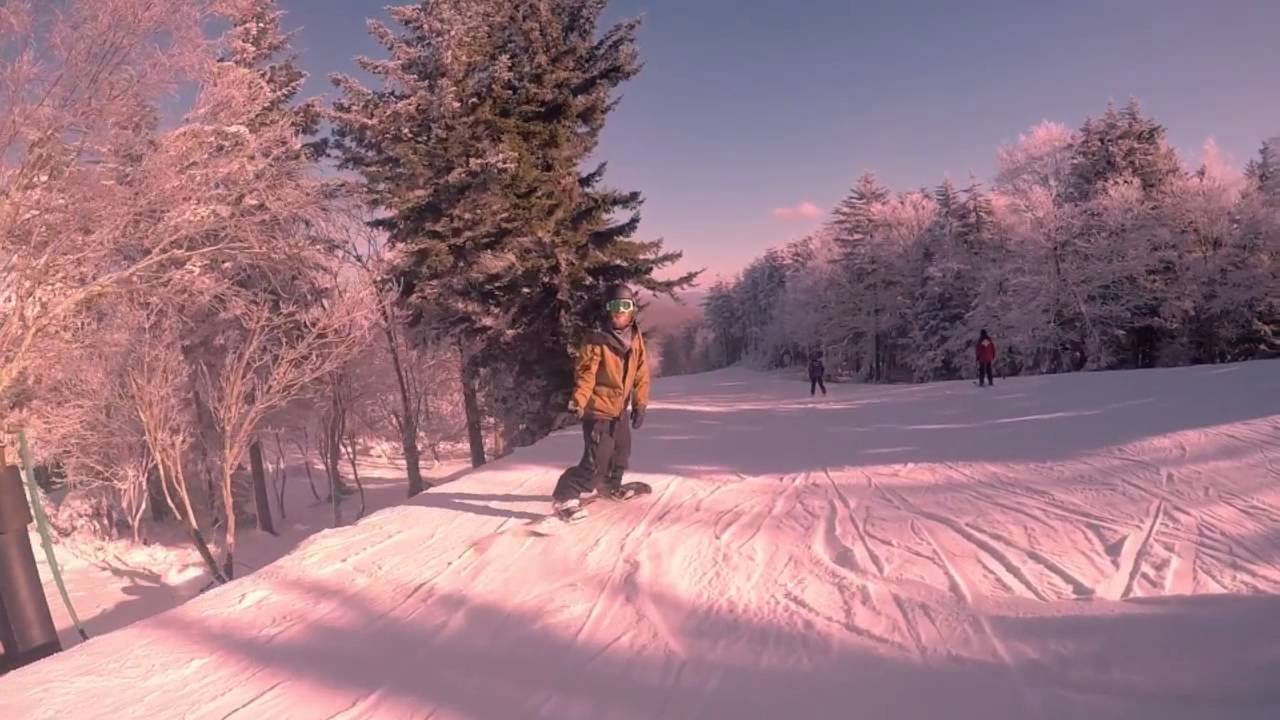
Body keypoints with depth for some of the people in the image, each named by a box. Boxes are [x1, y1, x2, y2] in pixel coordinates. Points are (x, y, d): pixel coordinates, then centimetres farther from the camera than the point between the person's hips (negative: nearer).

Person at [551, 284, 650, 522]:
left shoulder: (636, 339, 2)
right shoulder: (597, 339, -19)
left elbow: (641, 373, 8)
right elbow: (585, 373, -23)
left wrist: (640, 404, 6)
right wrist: (579, 400, -36)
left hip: (619, 409, 8)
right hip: (598, 409, -8)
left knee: (622, 452, 25)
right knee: (596, 462, -13)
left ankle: (610, 485, 50)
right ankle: (564, 497, -1)